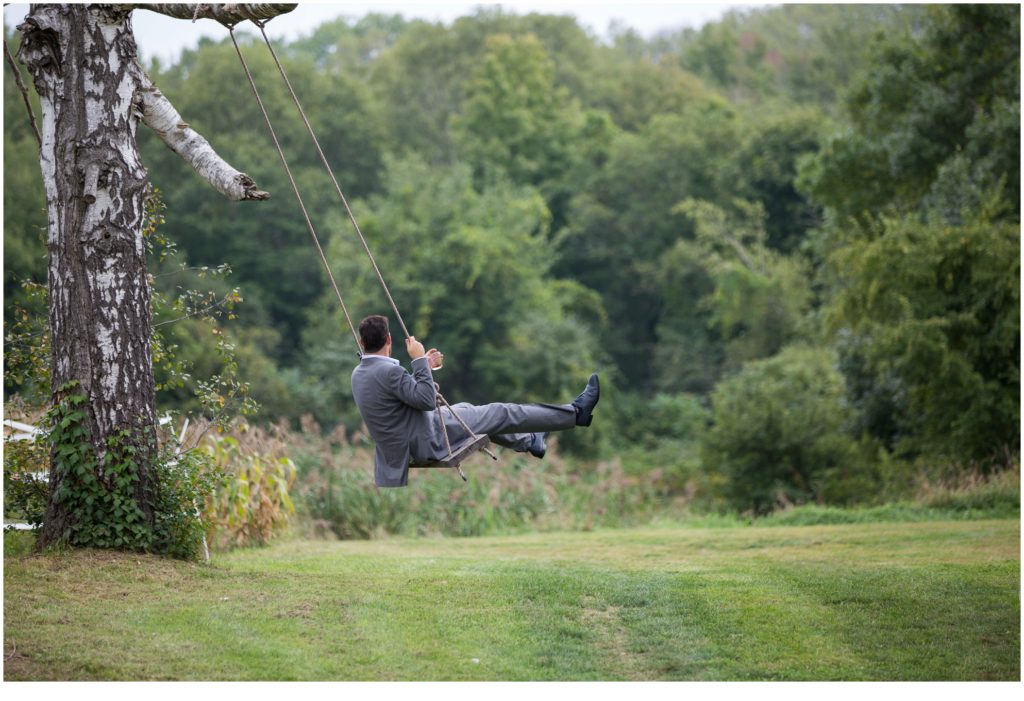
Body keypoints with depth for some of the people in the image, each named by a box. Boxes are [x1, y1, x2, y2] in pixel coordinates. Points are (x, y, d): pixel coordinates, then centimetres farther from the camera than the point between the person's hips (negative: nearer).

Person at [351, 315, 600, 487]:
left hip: (397, 444, 9)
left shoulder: (359, 373, 2)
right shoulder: (387, 371, -28)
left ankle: (529, 441, 47)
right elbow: (428, 400, -23)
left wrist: (424, 366, 12)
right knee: (499, 414, -1)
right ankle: (575, 413, 9)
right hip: (424, 442, -9)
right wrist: (420, 361, -20)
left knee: (465, 410, 29)